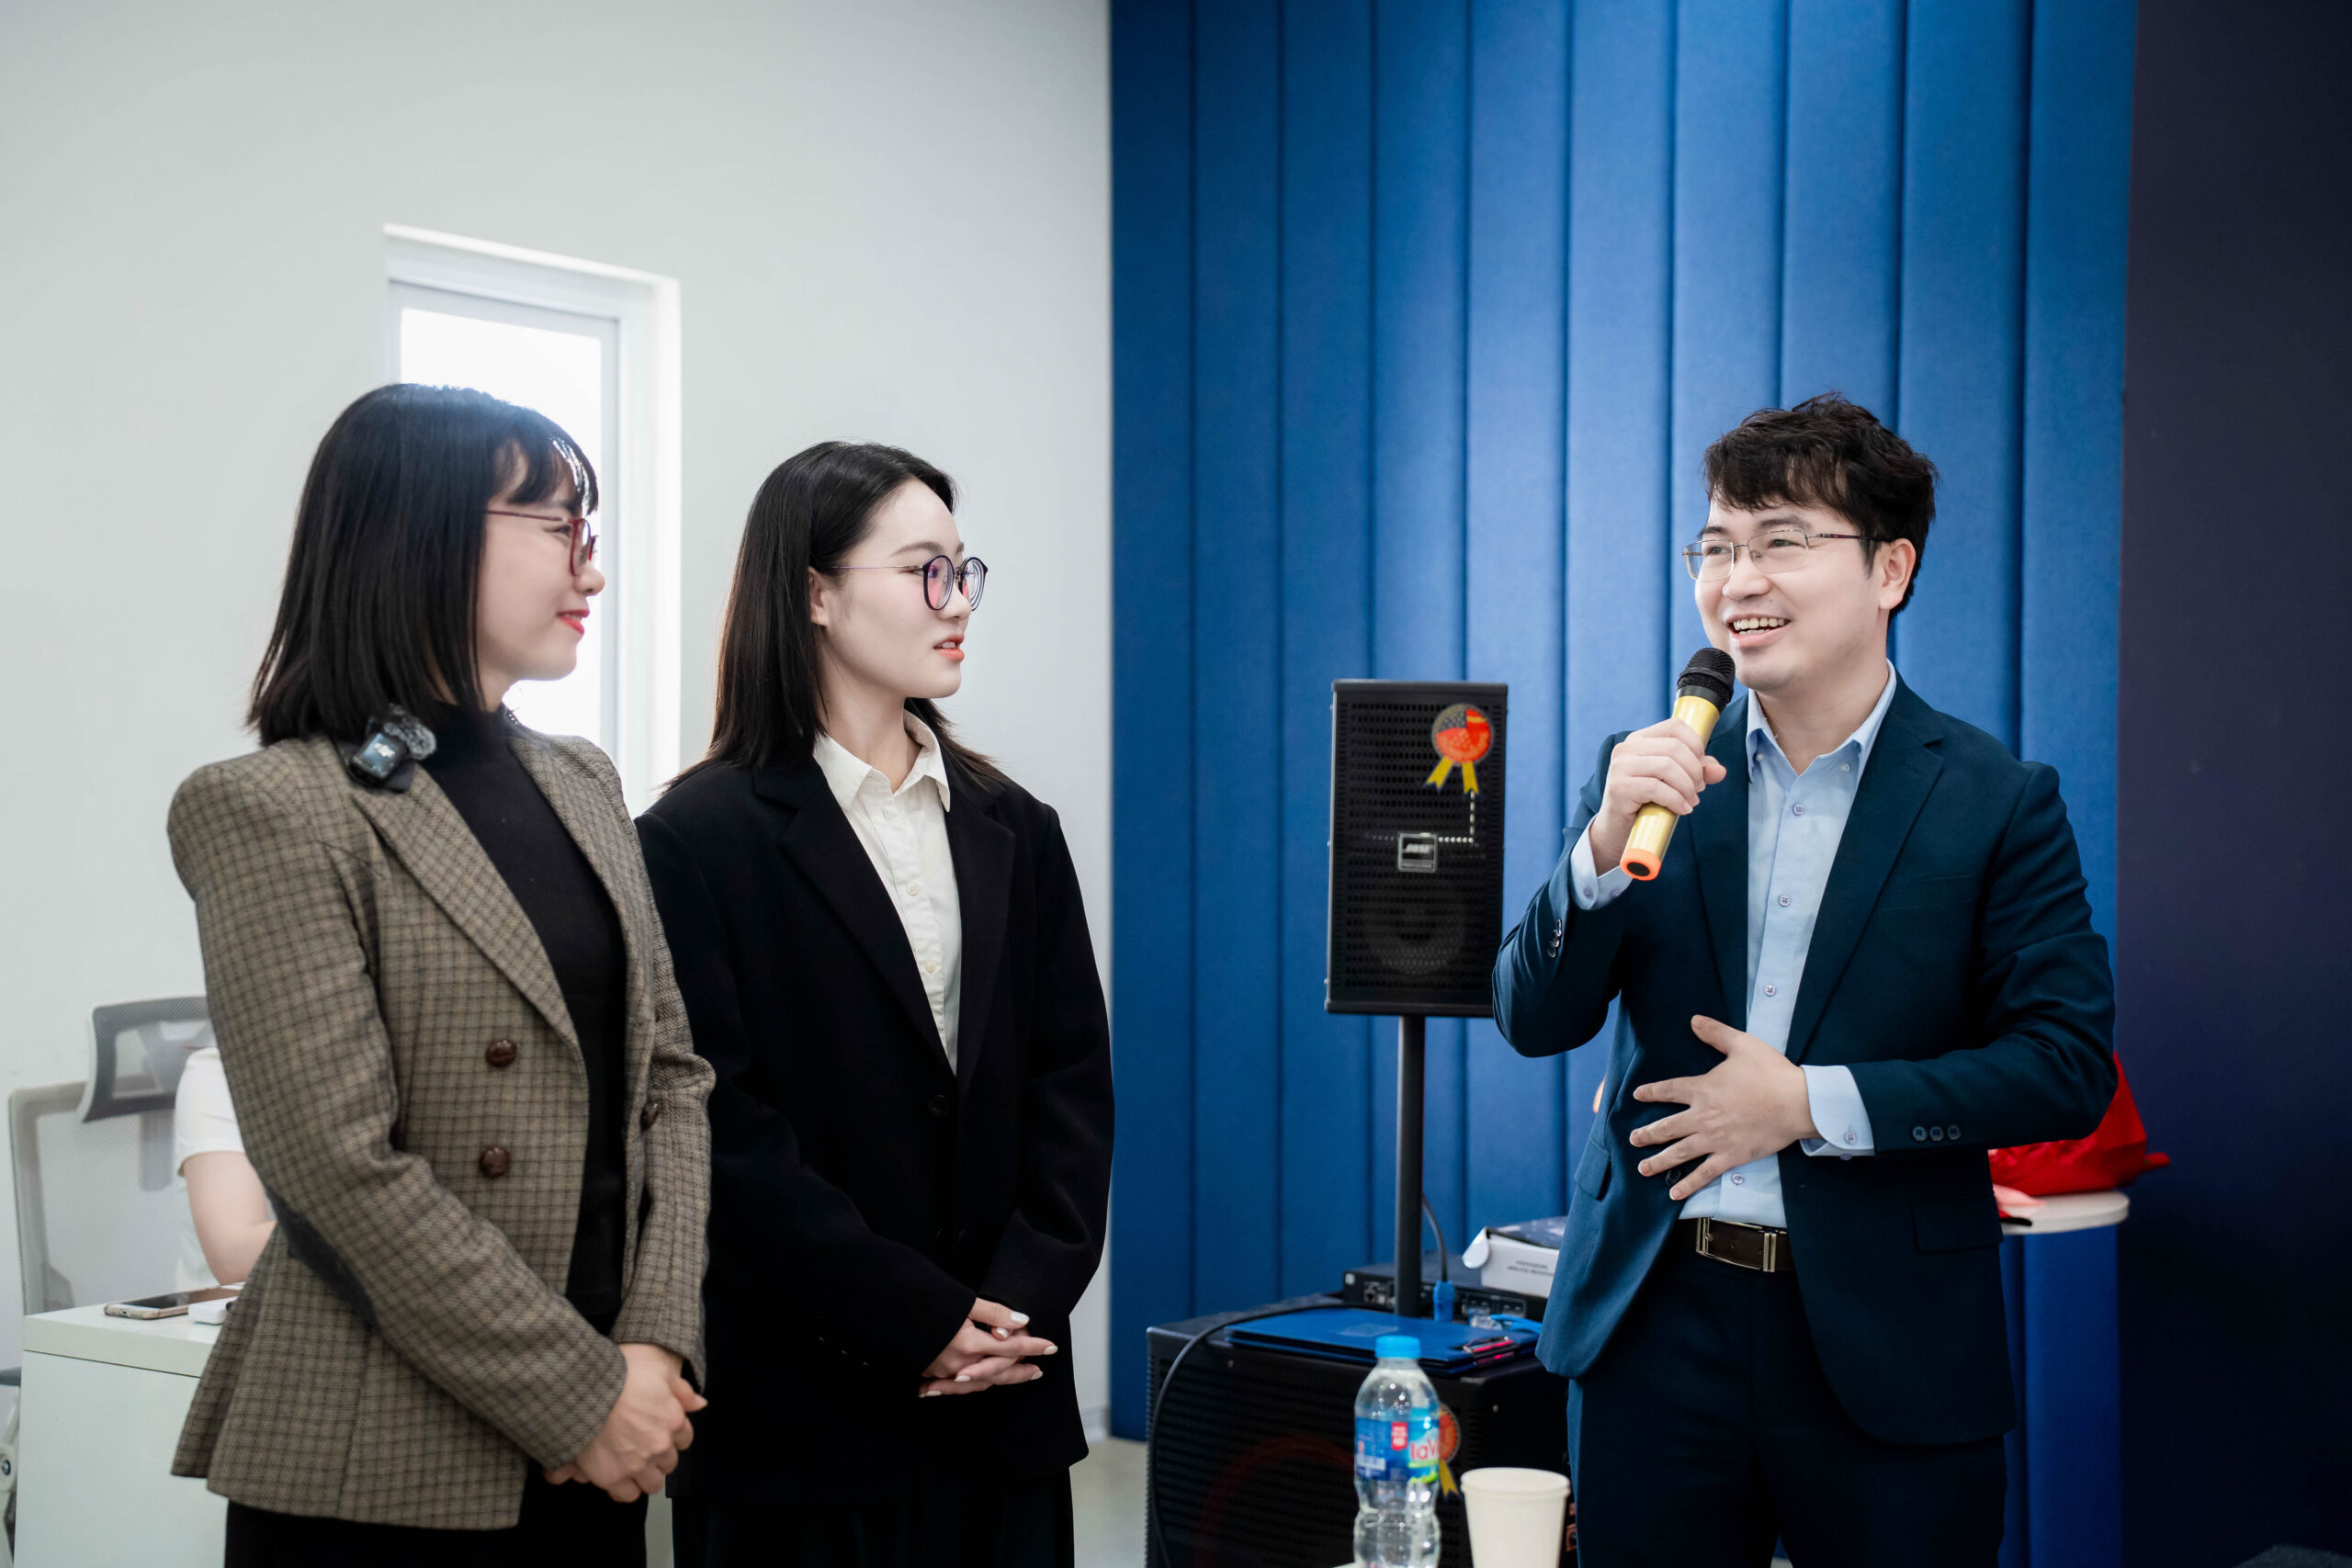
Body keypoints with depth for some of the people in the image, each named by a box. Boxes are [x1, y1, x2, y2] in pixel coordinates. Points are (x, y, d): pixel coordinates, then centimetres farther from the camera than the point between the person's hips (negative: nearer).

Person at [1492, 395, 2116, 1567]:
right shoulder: (1648, 773, 4)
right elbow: (1533, 1021, 1)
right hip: (1655, 1315, 2)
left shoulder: (1997, 801, -3)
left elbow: (2069, 1064, -8)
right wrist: (1606, 844, -16)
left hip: (1885, 1343, -2)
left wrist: (1814, 1102, -15)